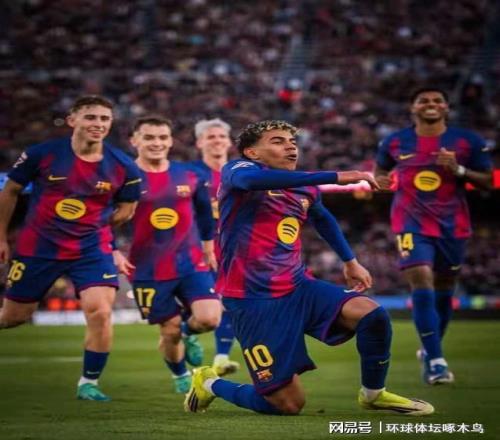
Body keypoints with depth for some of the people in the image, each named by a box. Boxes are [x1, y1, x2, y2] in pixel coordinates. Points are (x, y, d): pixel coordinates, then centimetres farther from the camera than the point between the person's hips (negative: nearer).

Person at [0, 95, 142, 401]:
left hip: (92, 249, 0)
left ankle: (89, 383, 0)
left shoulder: (123, 167, -8)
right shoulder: (42, 154, -11)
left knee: (100, 312, -18)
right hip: (37, 247, 0)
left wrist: (92, 225, 5)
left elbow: (126, 209, 9)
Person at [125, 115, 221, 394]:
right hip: (149, 270, -2)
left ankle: (188, 334, 22)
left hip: (192, 263, 2)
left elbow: (205, 214, 18)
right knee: (170, 330, 4)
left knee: (210, 318, -16)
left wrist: (209, 247, 23)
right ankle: (181, 376, 35)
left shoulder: (191, 175, 2)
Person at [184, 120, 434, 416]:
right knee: (289, 406, -6)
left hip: (298, 288, 6)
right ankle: (211, 384, 21)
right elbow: (254, 180, -34)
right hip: (254, 302, -6)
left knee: (372, 314, -19)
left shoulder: (306, 189, 11)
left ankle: (373, 394, 7)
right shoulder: (236, 170, -9)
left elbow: (323, 219, 35)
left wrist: (350, 261, 34)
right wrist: (336, 177, -38)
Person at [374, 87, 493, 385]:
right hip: (413, 223, -2)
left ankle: (430, 352, 35)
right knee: (422, 284, -19)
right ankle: (436, 360, -20)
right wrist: (381, 180, -3)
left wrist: (458, 169, -17)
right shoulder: (395, 143, 2)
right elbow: (381, 169, 20)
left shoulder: (468, 142, -2)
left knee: (444, 291, 12)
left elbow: (487, 181, -1)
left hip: (453, 226, 2)